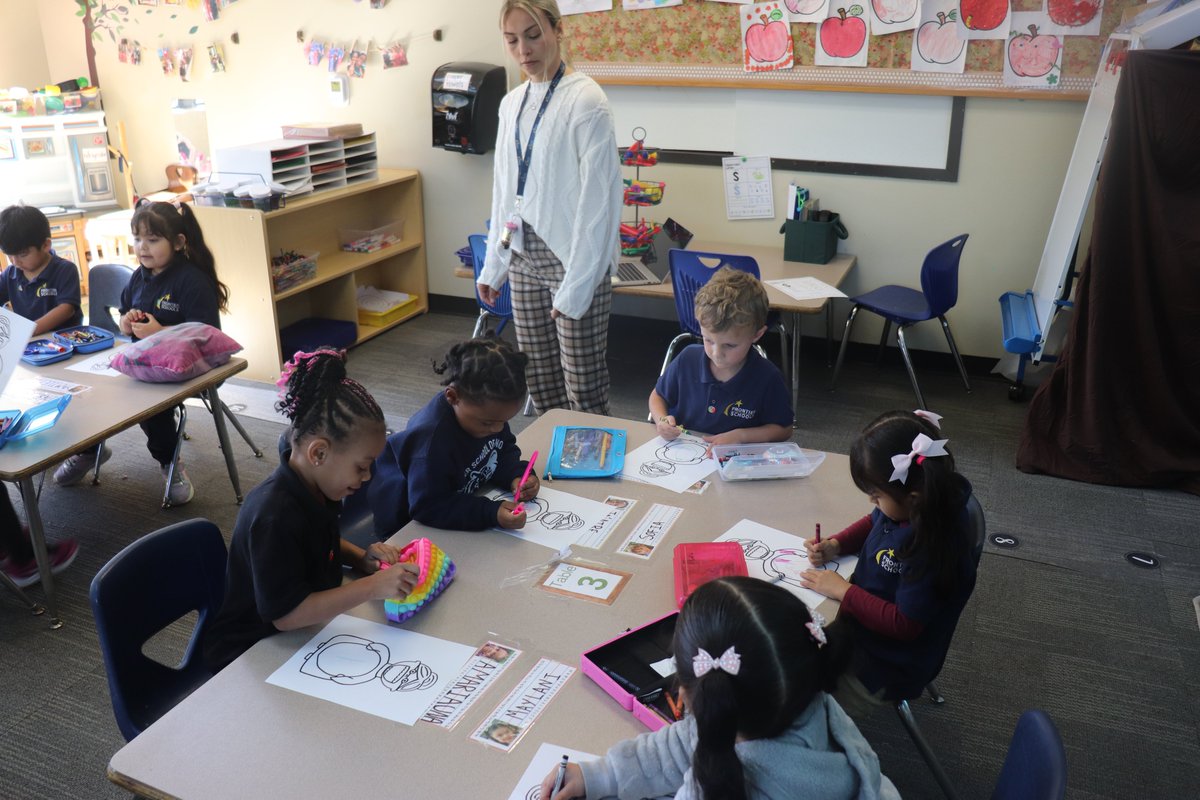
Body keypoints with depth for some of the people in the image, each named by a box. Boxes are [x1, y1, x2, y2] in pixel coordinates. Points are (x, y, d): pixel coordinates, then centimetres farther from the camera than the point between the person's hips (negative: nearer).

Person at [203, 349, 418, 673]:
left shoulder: (313, 489, -3)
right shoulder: (273, 516, -30)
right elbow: (284, 613, -30)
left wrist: (361, 558, -3)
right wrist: (371, 587, -33)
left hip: (302, 634, 9)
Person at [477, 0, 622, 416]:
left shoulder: (584, 100, -12)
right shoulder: (512, 103, 10)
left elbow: (597, 198, -15)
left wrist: (575, 285, -17)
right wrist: (493, 264, 15)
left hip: (572, 257, -7)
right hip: (524, 256, 7)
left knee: (583, 391, 0)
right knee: (539, 383, 13)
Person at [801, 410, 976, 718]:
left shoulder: (935, 547, -35)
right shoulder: (911, 505, -13)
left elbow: (904, 624, -27)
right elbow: (873, 523, 11)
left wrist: (843, 591, -21)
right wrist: (834, 545, -5)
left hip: (885, 666, -8)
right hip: (860, 622, 8)